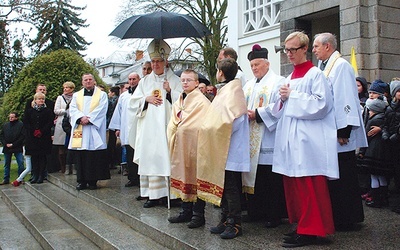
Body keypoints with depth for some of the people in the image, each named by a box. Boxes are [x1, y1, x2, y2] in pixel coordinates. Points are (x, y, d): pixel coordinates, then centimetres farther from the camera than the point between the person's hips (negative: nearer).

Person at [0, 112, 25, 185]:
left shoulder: (21, 125, -3)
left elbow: (22, 136, -9)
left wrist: (13, 144, -12)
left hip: (17, 148, -4)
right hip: (7, 148, 4)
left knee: (21, 164, -6)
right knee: (7, 164, 11)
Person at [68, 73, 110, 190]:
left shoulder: (102, 95, 10)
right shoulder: (76, 95, 18)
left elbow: (101, 109, -4)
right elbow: (72, 109, 4)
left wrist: (89, 119, -14)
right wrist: (81, 117, -14)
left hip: (94, 129, -3)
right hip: (80, 130, 3)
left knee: (95, 157, -5)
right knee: (80, 156, 0)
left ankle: (93, 181, 1)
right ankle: (82, 181, 6)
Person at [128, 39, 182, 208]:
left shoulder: (174, 80, 7)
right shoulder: (145, 81, 17)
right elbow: (134, 102, 14)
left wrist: (170, 91, -14)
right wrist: (147, 99, -4)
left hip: (167, 126, -3)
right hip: (148, 128, 3)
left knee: (167, 158, -9)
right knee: (150, 158, -1)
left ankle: (172, 193, -4)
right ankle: (154, 195, 4)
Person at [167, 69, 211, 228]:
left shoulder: (202, 101, -9)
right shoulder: (178, 103, 14)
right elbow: (172, 125, 17)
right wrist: (172, 142, 5)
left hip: (195, 146, -7)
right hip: (180, 147, 7)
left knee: (195, 178, -2)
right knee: (183, 178, 11)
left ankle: (198, 214, 7)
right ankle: (186, 212, 22)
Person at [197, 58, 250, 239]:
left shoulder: (232, 89, -12)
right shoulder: (225, 89, 17)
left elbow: (232, 119, -22)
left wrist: (215, 132, -12)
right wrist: (210, 129, 8)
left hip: (230, 149, -9)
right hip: (221, 149, 9)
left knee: (230, 187, -4)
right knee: (223, 186, 12)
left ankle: (235, 224, 4)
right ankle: (226, 220, 21)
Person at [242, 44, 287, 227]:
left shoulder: (277, 82, -2)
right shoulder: (249, 85, 20)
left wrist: (258, 114, -16)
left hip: (268, 139, -7)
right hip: (251, 138, 7)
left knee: (271, 178, -4)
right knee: (254, 175, 8)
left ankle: (274, 214, 4)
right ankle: (256, 211, 17)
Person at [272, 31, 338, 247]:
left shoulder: (315, 74, -5)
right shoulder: (290, 77, 19)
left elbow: (321, 104, -16)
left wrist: (292, 96, -12)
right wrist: (284, 99, 2)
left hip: (307, 140, -8)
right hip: (290, 139, 8)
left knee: (308, 186, -6)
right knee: (292, 185, 9)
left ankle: (310, 230, 2)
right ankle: (301, 224, 19)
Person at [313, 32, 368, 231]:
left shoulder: (341, 66, -12)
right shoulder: (323, 67, 14)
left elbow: (346, 98, -18)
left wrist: (344, 131, -22)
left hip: (339, 132, -9)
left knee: (343, 177, 0)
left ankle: (347, 220, 11)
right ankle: (336, 216, 23)